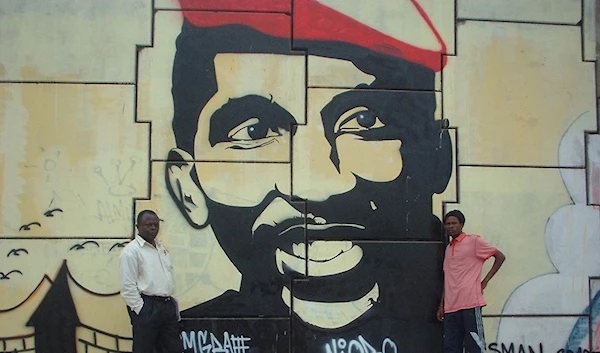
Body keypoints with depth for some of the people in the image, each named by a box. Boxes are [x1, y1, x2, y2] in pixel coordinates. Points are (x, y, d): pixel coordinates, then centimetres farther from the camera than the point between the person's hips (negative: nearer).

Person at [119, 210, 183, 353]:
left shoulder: (161, 248, 16)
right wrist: (140, 310, -15)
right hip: (147, 308, -8)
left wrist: (173, 304, 14)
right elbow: (128, 286, -13)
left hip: (167, 306, 8)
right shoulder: (132, 251, -9)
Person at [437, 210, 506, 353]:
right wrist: (441, 305, 18)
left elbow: (500, 256, 0)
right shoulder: (448, 248, 20)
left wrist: (485, 281, -3)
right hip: (451, 307, 7)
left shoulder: (474, 241, 0)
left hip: (470, 304, -6)